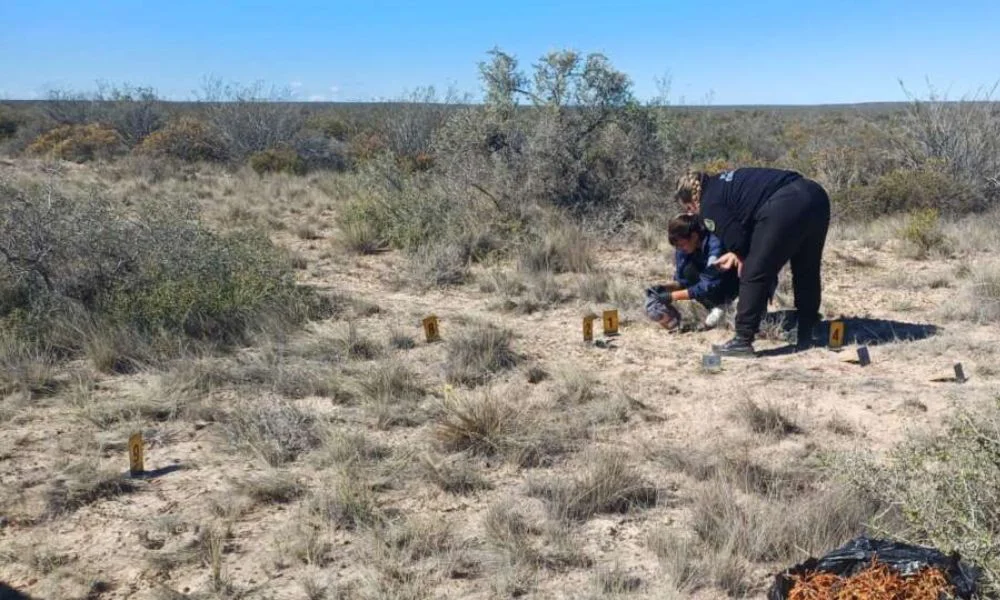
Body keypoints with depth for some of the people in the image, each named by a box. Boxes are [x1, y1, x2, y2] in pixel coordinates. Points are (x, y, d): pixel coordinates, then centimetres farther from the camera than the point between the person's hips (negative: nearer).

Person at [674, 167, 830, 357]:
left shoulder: (710, 204, 5)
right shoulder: (725, 183, 31)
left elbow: (736, 240, -3)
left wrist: (741, 257, 19)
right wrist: (738, 254, 25)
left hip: (785, 207, -9)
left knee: (754, 275, 3)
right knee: (807, 272, 21)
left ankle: (743, 341, 8)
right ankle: (806, 337, 30)